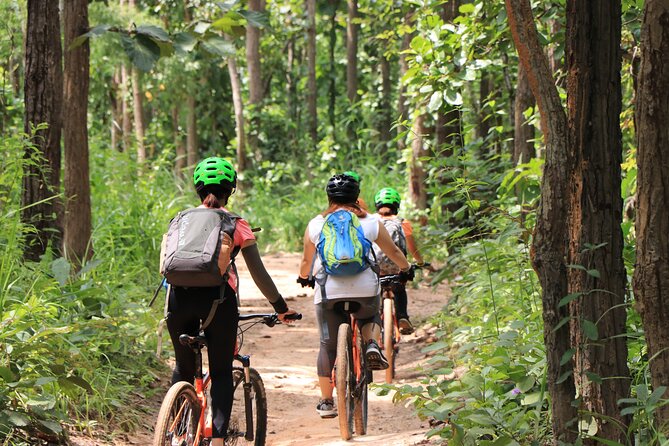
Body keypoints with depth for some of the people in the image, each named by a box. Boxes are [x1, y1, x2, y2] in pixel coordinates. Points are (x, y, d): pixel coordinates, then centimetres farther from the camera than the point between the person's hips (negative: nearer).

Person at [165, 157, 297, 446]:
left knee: (183, 370, 20)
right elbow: (258, 273, 10)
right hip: (218, 296, -2)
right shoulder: (237, 224, 9)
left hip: (180, 297, 2)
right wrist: (280, 307, 20)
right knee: (221, 373, 8)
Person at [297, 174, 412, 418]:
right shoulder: (370, 222, 8)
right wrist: (406, 269, 39)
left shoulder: (315, 224, 9)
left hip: (328, 290, 0)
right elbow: (393, 251, 19)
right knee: (370, 317, 30)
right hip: (365, 288, 0)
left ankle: (326, 401, 9)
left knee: (328, 344, 10)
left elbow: (306, 259, 19)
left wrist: (303, 278, 40)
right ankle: (372, 344, -1)